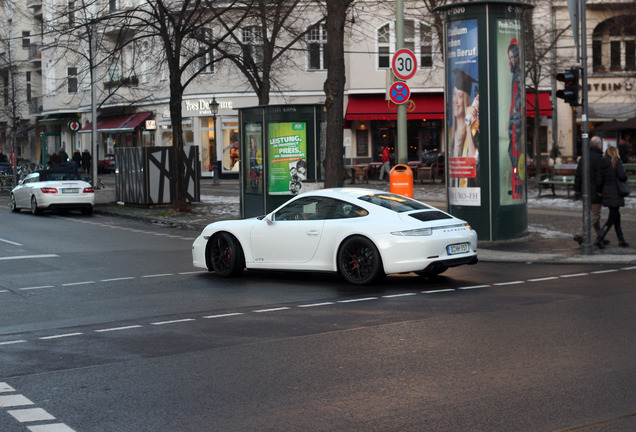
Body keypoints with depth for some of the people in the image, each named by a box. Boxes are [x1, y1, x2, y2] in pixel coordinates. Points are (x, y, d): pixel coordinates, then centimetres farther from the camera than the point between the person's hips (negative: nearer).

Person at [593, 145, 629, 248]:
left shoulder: (602, 164, 6)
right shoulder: (616, 161, -11)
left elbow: (599, 182, 4)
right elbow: (622, 176, -20)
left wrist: (600, 192, 19)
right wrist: (625, 178, 3)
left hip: (607, 194, 7)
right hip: (616, 194, -7)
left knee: (617, 216, 17)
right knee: (612, 219, -2)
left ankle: (621, 240, 23)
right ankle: (598, 240, -11)